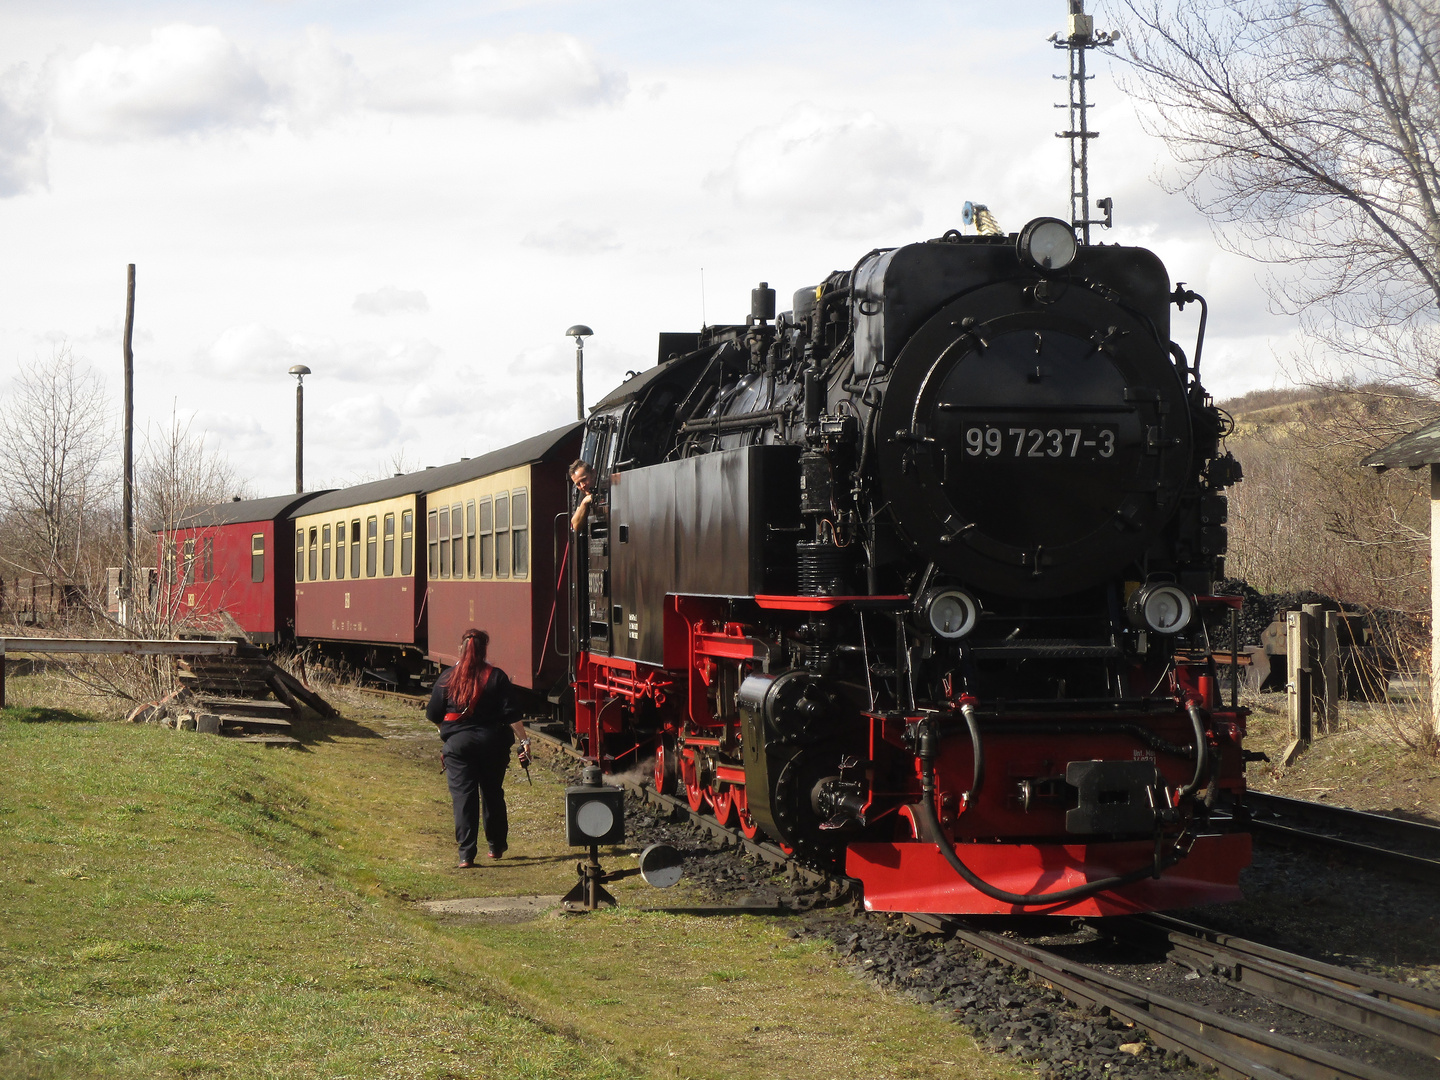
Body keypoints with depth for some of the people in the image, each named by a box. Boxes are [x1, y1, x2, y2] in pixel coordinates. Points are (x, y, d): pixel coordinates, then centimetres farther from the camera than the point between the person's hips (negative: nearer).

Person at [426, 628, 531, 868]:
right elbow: (511, 714, -10)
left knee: (463, 796, -1)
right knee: (493, 794, 16)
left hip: (458, 743, -1)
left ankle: (466, 854, -9)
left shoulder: (447, 677, -1)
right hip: (492, 742, 1)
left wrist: (448, 730, 24)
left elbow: (433, 715, 4)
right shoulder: (496, 677, -4)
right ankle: (496, 846, 27)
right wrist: (524, 741, -7)